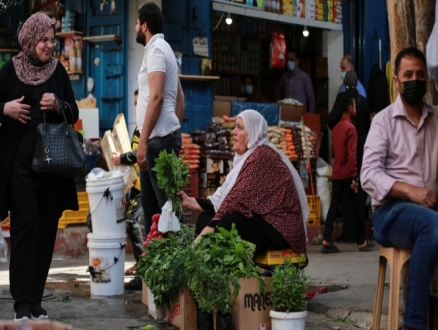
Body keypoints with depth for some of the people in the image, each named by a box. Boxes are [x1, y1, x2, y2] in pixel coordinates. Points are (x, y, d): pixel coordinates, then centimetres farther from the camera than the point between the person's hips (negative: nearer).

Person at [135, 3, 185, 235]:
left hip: (159, 138, -10)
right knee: (150, 204, 13)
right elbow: (179, 96, 22)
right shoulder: (161, 48, 20)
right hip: (161, 137, 10)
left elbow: (156, 97, -19)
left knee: (166, 204, -9)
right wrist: (176, 131, 21)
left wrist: (143, 141, -21)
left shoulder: (155, 50, -10)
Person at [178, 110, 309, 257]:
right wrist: (190, 201, 2)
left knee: (228, 223, -31)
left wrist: (208, 230, -27)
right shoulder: (249, 156, 14)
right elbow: (224, 198, 8)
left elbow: (239, 200, -25)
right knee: (205, 219, 3)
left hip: (280, 228, -10)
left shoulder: (261, 156, -17)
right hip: (262, 221, 10)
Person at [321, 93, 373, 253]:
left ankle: (327, 241, -4)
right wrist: (354, 176, -18)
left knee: (333, 207, 4)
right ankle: (361, 242, 10)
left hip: (336, 174, 7)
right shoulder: (350, 128, -13)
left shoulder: (336, 127, 11)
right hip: (348, 174, -7)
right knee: (357, 207, 4)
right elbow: (352, 154, -18)